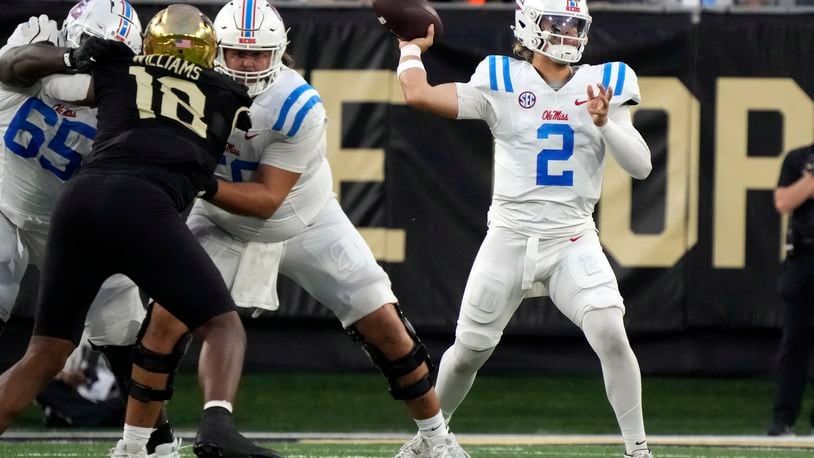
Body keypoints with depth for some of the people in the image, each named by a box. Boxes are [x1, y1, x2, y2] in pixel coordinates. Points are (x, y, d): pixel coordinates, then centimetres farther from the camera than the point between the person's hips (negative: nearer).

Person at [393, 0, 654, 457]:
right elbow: (419, 94, -6)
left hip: (573, 241, 0)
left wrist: (606, 123, -18)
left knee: (610, 333, -21)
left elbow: (641, 166, -2)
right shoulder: (502, 81, 0)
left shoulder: (604, 84, 3)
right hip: (510, 236, 0)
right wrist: (411, 49, 11)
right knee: (469, 350, 9)